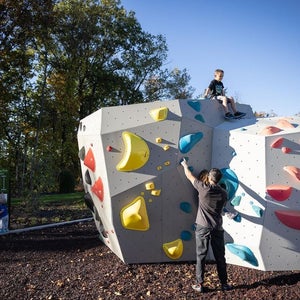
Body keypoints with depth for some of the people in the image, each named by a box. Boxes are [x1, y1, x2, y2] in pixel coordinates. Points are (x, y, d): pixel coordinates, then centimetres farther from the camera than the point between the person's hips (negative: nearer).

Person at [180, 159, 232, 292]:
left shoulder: (203, 188, -11)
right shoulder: (223, 193, -1)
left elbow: (189, 176, 3)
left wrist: (185, 165, 23)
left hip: (202, 227, -2)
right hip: (217, 228, 3)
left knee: (201, 256, 7)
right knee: (220, 257, 13)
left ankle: (199, 284, 12)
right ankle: (224, 284, 22)